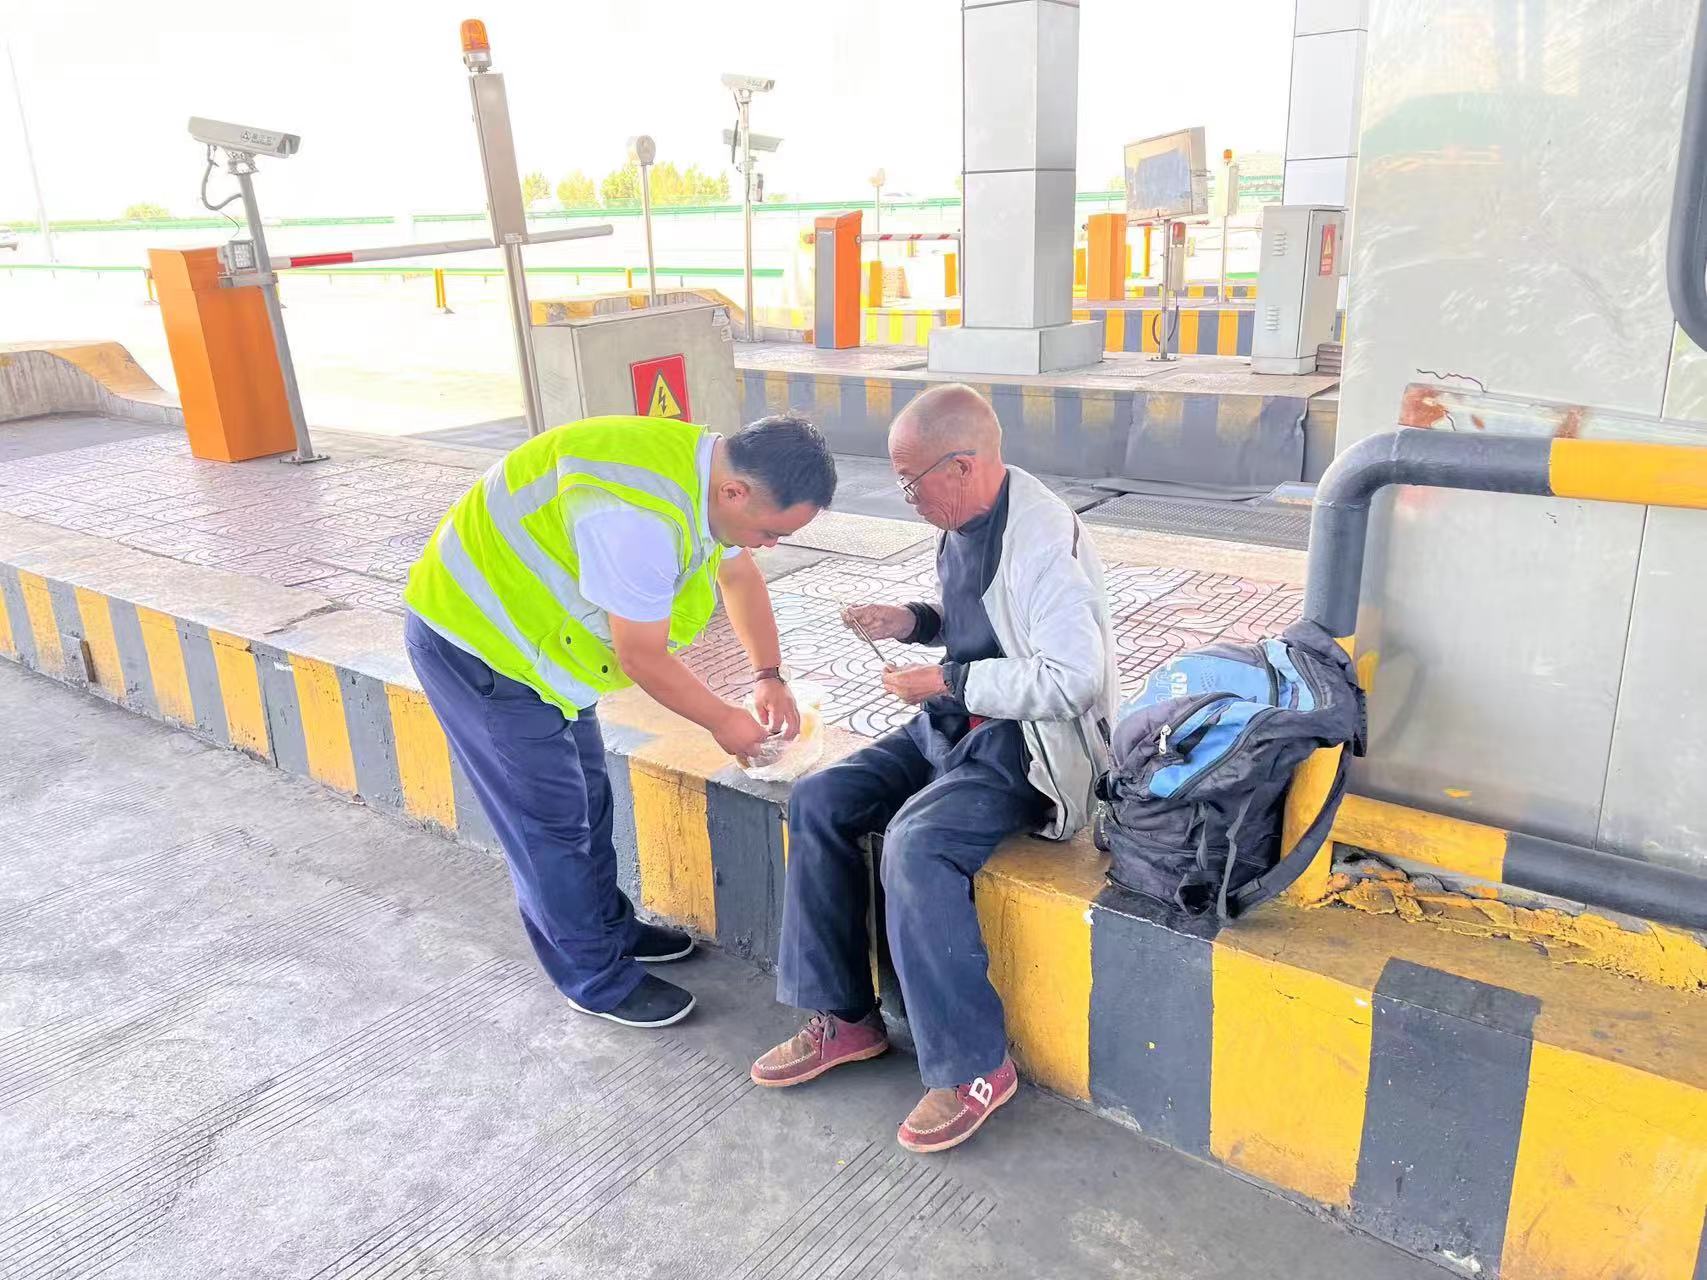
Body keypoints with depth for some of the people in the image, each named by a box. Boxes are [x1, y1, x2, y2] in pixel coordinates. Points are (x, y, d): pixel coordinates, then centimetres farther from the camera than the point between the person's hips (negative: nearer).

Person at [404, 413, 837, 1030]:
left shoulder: (714, 470, -6)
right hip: (475, 643, -9)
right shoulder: (639, 518, -37)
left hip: (529, 627, 9)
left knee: (587, 796, 17)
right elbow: (641, 657, -26)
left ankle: (611, 928, 35)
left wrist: (768, 677, 7)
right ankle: (599, 980, 16)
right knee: (551, 819, 0)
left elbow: (739, 574, 12)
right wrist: (723, 720, -11)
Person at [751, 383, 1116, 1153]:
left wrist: (949, 681, -21)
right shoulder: (965, 522, 4)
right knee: (818, 803, -3)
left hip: (1023, 746, -9)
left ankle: (973, 1066, -11)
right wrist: (915, 622, 1)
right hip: (954, 723, 9)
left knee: (915, 846, -30)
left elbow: (1074, 677, -27)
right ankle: (845, 1018, 8)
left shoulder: (1039, 539, -23)